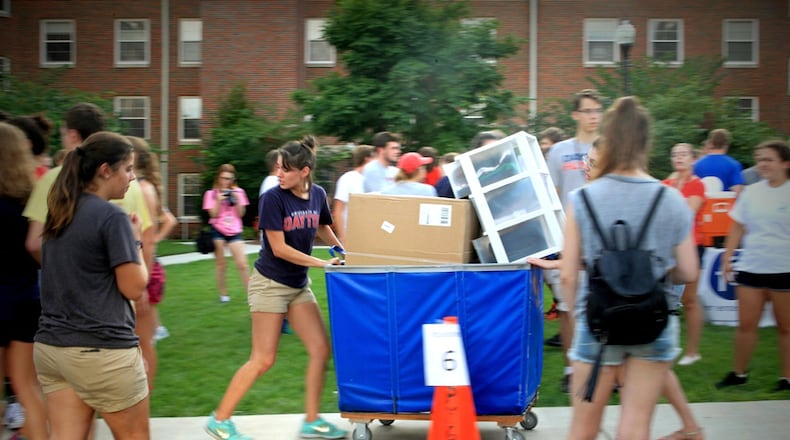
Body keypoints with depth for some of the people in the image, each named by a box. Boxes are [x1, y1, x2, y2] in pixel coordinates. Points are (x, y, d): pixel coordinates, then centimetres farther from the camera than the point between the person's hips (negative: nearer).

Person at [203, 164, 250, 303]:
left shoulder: (238, 192, 6)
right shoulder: (211, 193, 3)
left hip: (234, 231, 1)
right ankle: (223, 294, 15)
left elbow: (241, 214, 4)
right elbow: (213, 214, -3)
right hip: (218, 231, -1)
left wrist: (237, 200, -10)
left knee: (242, 264, -6)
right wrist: (218, 201, -16)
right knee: (220, 265, 4)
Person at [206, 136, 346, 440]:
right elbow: (279, 248, -18)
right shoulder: (273, 198, -18)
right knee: (263, 359, -4)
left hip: (299, 285, 6)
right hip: (270, 283, -6)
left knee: (321, 349, 2)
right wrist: (322, 263, -18)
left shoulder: (318, 195, -1)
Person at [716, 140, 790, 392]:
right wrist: (727, 257, 6)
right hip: (750, 268, 3)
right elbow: (738, 227, 12)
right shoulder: (751, 192, 6)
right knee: (746, 325, 6)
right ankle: (738, 373, 18)